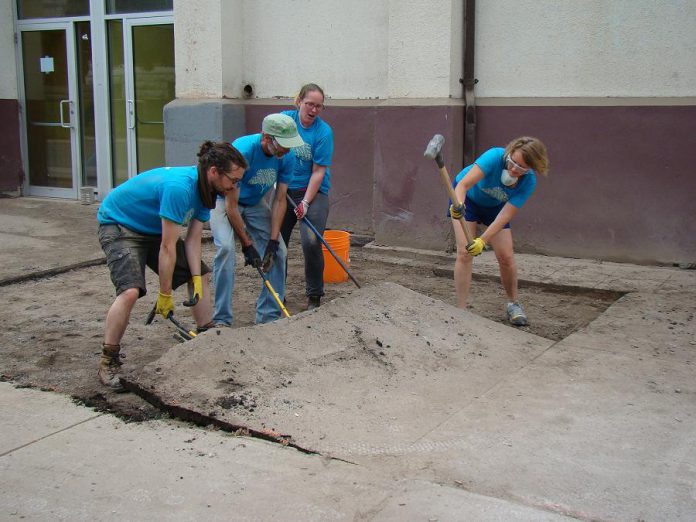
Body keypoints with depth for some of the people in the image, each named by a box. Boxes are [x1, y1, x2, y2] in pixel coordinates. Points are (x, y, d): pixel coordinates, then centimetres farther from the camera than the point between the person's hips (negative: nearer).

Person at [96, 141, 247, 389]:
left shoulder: (206, 189, -6)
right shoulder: (180, 187, -35)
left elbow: (193, 239, -4)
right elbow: (167, 248, -30)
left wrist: (196, 279, -14)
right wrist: (165, 294, -23)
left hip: (153, 229, 10)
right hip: (118, 226, -9)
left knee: (201, 274, 9)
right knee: (130, 291, -28)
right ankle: (107, 362, -13)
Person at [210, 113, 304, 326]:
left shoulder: (286, 157, -18)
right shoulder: (242, 151, -34)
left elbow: (280, 200, -11)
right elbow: (231, 205, -29)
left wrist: (273, 240, -18)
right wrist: (247, 245, -25)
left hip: (255, 203, 5)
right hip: (224, 199, -5)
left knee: (278, 252, -6)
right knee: (226, 247, -27)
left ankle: (269, 315, 5)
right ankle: (222, 319, -19)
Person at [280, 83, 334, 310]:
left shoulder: (324, 132, -12)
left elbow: (318, 172, -14)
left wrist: (305, 202, -20)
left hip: (314, 191, -4)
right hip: (284, 189, 4)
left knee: (311, 242, -16)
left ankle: (314, 296, 0)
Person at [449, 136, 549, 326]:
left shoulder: (528, 182, -28)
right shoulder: (495, 156, -37)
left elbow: (505, 216, -32)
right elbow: (464, 184, -46)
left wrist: (483, 240, -43)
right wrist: (458, 205, -66)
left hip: (494, 207, 2)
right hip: (467, 197, -2)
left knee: (506, 256, -4)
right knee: (464, 253, -15)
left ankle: (513, 304, 21)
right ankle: (461, 310, -8)